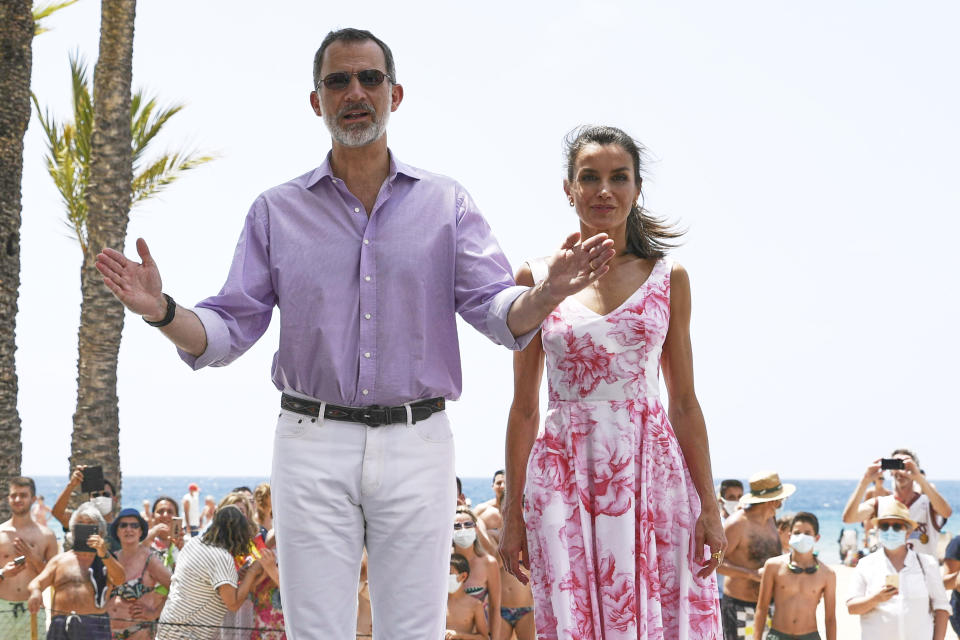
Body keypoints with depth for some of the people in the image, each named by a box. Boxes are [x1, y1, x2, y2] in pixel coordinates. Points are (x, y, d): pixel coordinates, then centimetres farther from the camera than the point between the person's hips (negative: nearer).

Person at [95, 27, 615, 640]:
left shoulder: (446, 203, 8)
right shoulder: (277, 211, 9)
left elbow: (500, 313, -1)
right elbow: (229, 332, 5)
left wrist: (548, 292, -24)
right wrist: (162, 312, -15)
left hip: (417, 446, 0)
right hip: (313, 444, 0)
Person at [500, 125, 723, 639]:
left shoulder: (668, 278, 7)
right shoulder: (537, 278, 5)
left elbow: (684, 402, 8)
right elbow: (524, 408, 6)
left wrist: (708, 504, 2)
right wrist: (512, 511, 4)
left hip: (653, 478, 1)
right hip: (566, 478, -1)